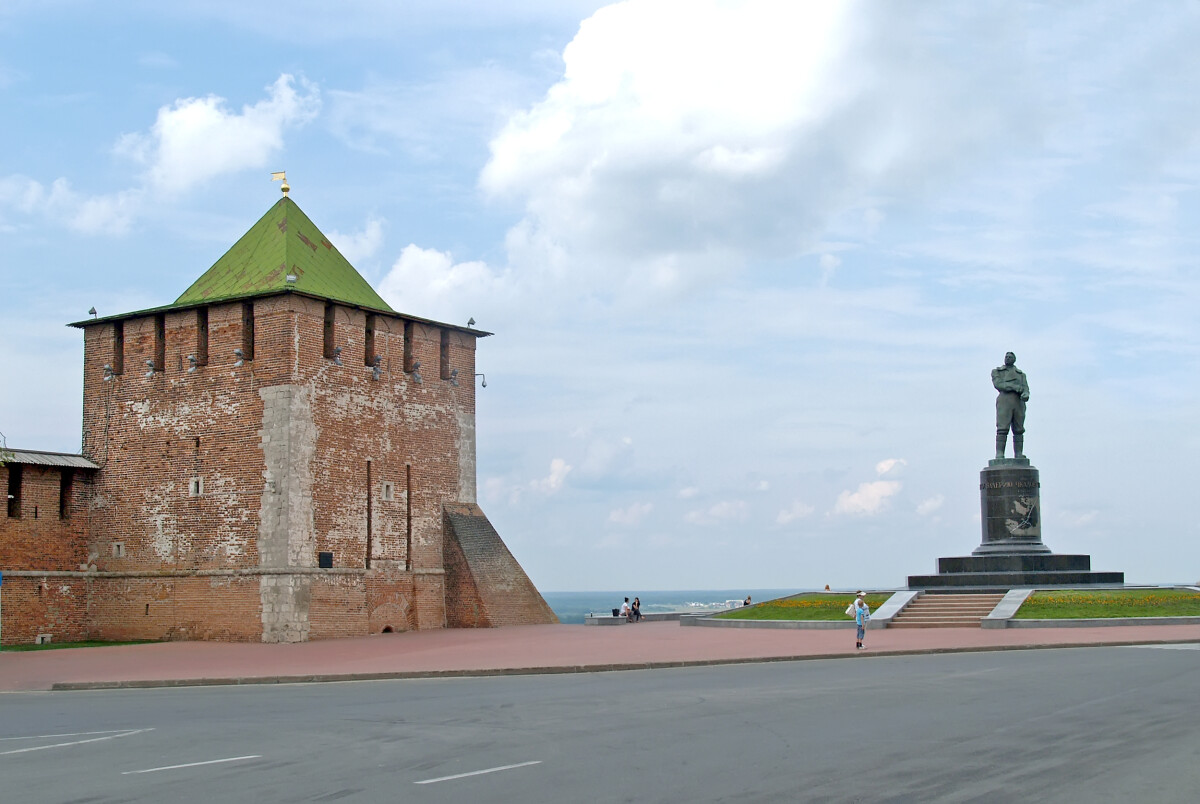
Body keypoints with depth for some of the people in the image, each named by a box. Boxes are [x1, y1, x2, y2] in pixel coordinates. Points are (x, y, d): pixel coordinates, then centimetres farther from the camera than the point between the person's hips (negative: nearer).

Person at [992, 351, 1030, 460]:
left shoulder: (1021, 374, 25)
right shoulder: (996, 372, 17)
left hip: (1018, 401, 3)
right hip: (1004, 400, -3)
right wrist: (1015, 387, -11)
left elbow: (1025, 388, 9)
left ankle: (1019, 455, -1)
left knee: (1019, 430, -1)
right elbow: (998, 384, -2)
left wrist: (1025, 394, -15)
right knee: (1002, 429, -13)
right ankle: (999, 455, -17)